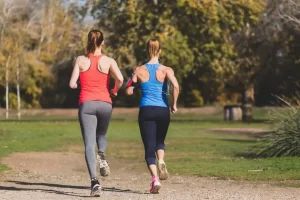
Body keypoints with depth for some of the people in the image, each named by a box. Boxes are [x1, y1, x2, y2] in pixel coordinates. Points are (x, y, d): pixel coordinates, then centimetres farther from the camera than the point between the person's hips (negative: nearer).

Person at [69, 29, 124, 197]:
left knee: (89, 144, -4)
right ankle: (102, 156, -5)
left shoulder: (81, 60, 3)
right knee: (101, 134, 28)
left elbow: (72, 84, -2)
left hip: (86, 104, -1)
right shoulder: (108, 61, 2)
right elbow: (120, 79, -13)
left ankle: (94, 181, -20)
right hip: (105, 104, 1)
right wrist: (114, 91, 6)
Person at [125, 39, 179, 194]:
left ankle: (155, 179, -17)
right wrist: (174, 104, -5)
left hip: (146, 111, 0)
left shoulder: (139, 70, 2)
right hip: (163, 111, 1)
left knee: (149, 147, 2)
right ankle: (161, 162, -6)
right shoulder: (166, 70, -1)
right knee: (159, 141, 25)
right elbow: (176, 86, -18)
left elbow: (129, 91, 4)